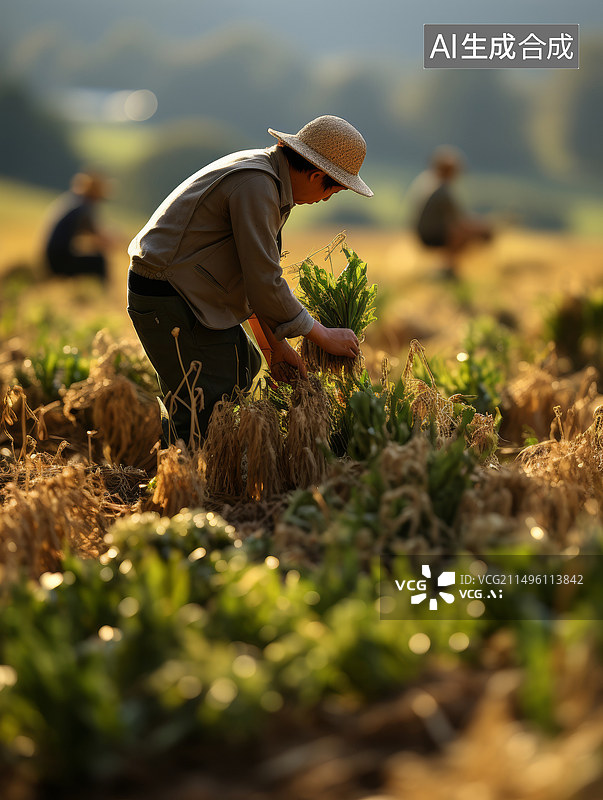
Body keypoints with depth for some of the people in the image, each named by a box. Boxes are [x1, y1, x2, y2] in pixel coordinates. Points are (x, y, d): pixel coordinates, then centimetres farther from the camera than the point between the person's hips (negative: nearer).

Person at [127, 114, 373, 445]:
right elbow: (264, 281, -22)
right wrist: (322, 335, -11)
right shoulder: (255, 184, -21)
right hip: (168, 303, -11)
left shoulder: (267, 178, 11)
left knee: (245, 366, 19)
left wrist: (274, 343, 14)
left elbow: (257, 272, 17)